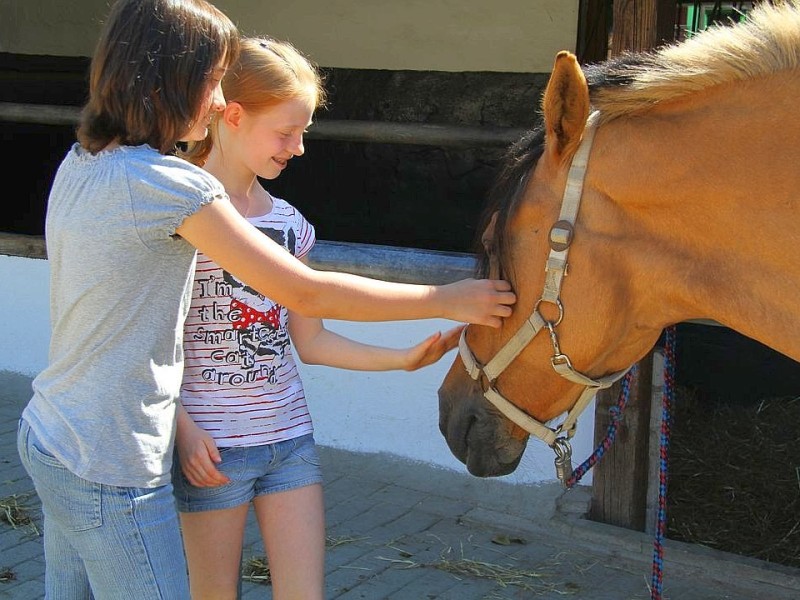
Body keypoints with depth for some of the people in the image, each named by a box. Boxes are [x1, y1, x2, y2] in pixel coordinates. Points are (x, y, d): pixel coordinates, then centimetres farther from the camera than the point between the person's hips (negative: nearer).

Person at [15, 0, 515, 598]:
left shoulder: (79, 164, 5)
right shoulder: (168, 184, -22)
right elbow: (307, 293, -21)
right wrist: (447, 300, -12)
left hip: (48, 436, 9)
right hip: (111, 472, -9)